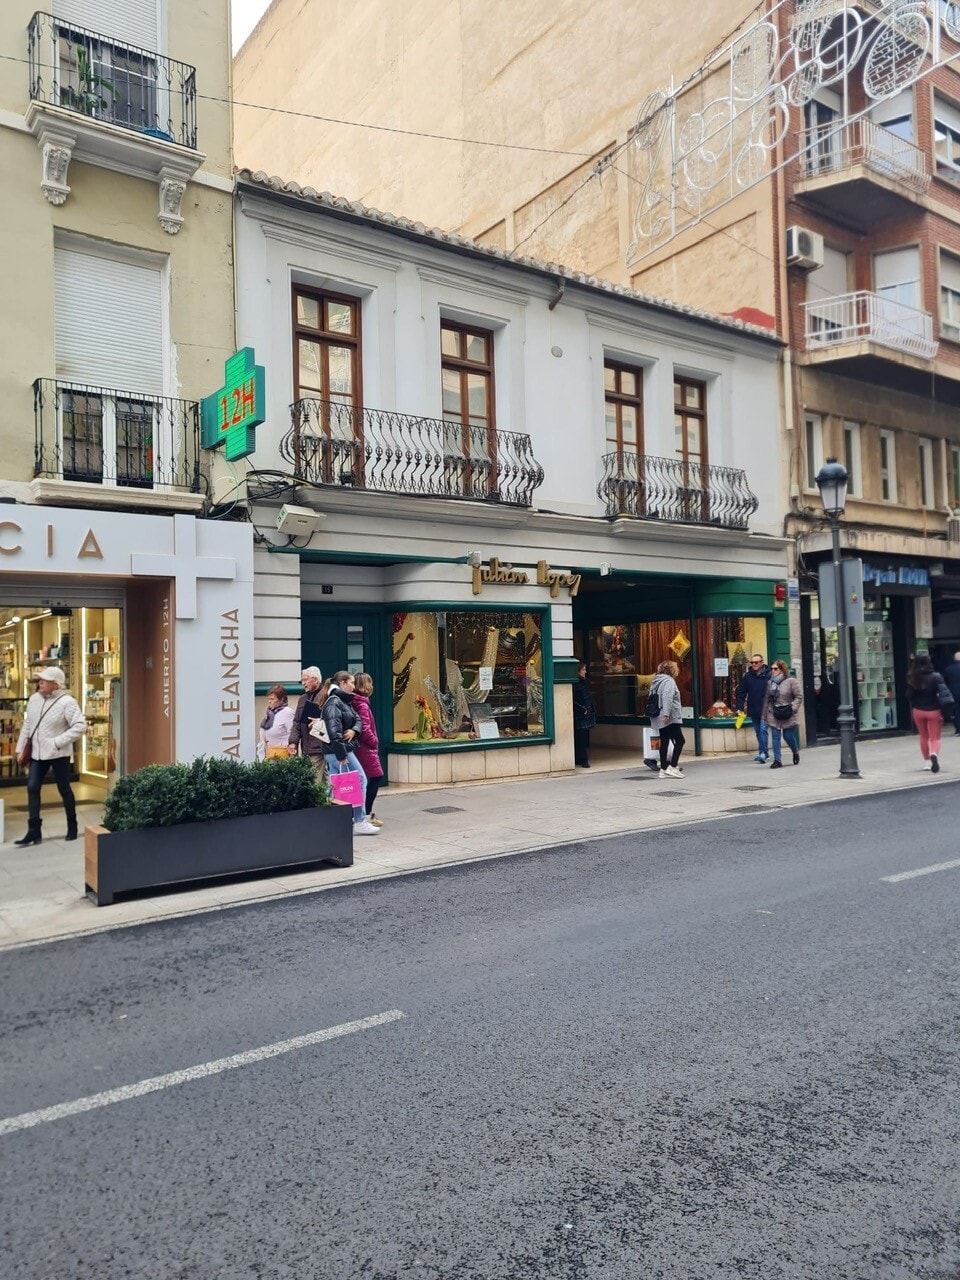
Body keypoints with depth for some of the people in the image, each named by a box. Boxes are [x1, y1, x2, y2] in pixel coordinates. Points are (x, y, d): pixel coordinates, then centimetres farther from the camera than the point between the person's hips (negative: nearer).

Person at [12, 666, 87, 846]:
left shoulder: (67, 702, -14)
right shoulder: (34, 699, 5)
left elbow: (80, 726, -19)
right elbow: (27, 725, 12)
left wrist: (58, 742, -21)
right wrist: (21, 749, 9)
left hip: (58, 754, -5)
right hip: (37, 752, 5)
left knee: (64, 790, 6)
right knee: (32, 788, -2)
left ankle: (72, 827, 22)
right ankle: (34, 831, 3)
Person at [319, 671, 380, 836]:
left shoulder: (345, 701, 17)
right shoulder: (334, 703, -15)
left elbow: (358, 719, 17)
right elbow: (334, 731, -23)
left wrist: (354, 730, -6)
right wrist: (342, 755, -24)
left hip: (334, 753, 10)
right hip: (339, 750, -10)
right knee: (360, 781, -3)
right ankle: (360, 822, 3)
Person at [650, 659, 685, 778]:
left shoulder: (656, 681, 18)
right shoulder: (669, 681, -8)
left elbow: (652, 699, 19)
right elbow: (667, 698, -21)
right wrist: (666, 714, -27)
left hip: (660, 719, 9)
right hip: (671, 718, -9)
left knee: (664, 742, 9)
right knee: (680, 740, -6)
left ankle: (663, 769, 9)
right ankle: (673, 767, -11)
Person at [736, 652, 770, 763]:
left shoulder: (769, 675, -7)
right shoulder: (748, 676, 5)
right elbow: (741, 692, 8)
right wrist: (740, 707, 1)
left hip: (765, 709, -5)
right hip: (753, 709, 5)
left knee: (763, 730, -12)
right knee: (758, 732, 13)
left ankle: (763, 753, -12)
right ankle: (763, 752, 24)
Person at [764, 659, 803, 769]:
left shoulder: (791, 681, -6)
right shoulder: (769, 682, 10)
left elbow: (799, 696, -6)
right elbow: (766, 700, 12)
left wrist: (792, 708, -16)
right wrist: (764, 715, 10)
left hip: (787, 716, -4)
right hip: (773, 715, 4)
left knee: (789, 736, 4)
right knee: (775, 737, -1)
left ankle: (796, 752, 35)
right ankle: (777, 760, 3)